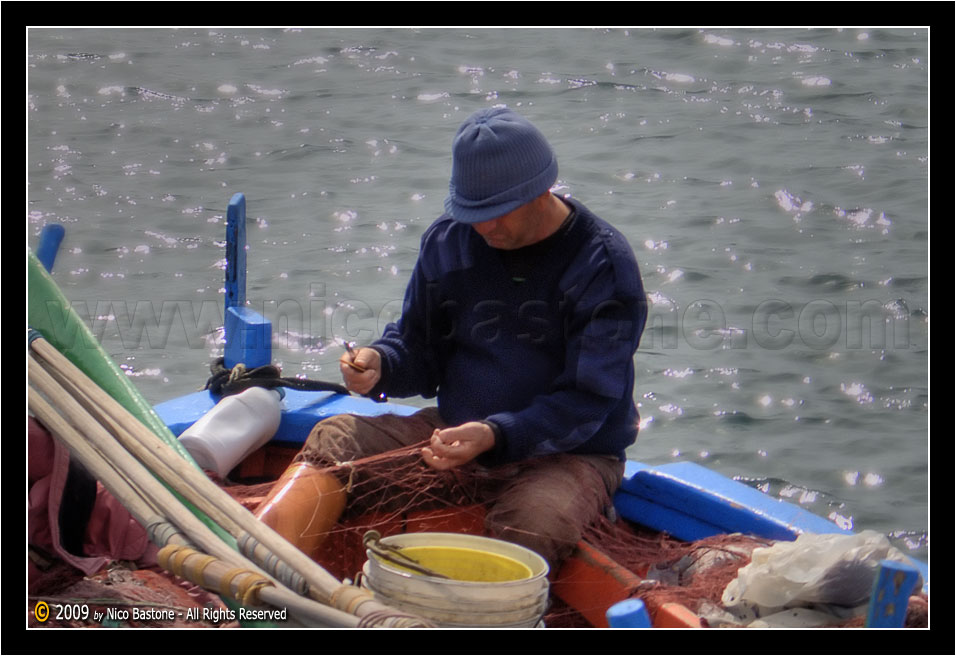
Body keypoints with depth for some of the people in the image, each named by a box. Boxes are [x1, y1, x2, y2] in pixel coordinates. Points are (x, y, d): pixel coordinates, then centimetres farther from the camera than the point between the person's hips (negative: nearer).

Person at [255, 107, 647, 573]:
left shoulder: (605, 266, -14)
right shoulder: (449, 240, 2)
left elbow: (586, 401, -18)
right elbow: (419, 351, 12)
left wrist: (494, 436, -33)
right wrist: (379, 365, -14)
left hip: (570, 454, -4)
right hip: (458, 429, 5)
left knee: (532, 525, -38)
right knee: (335, 439, -16)